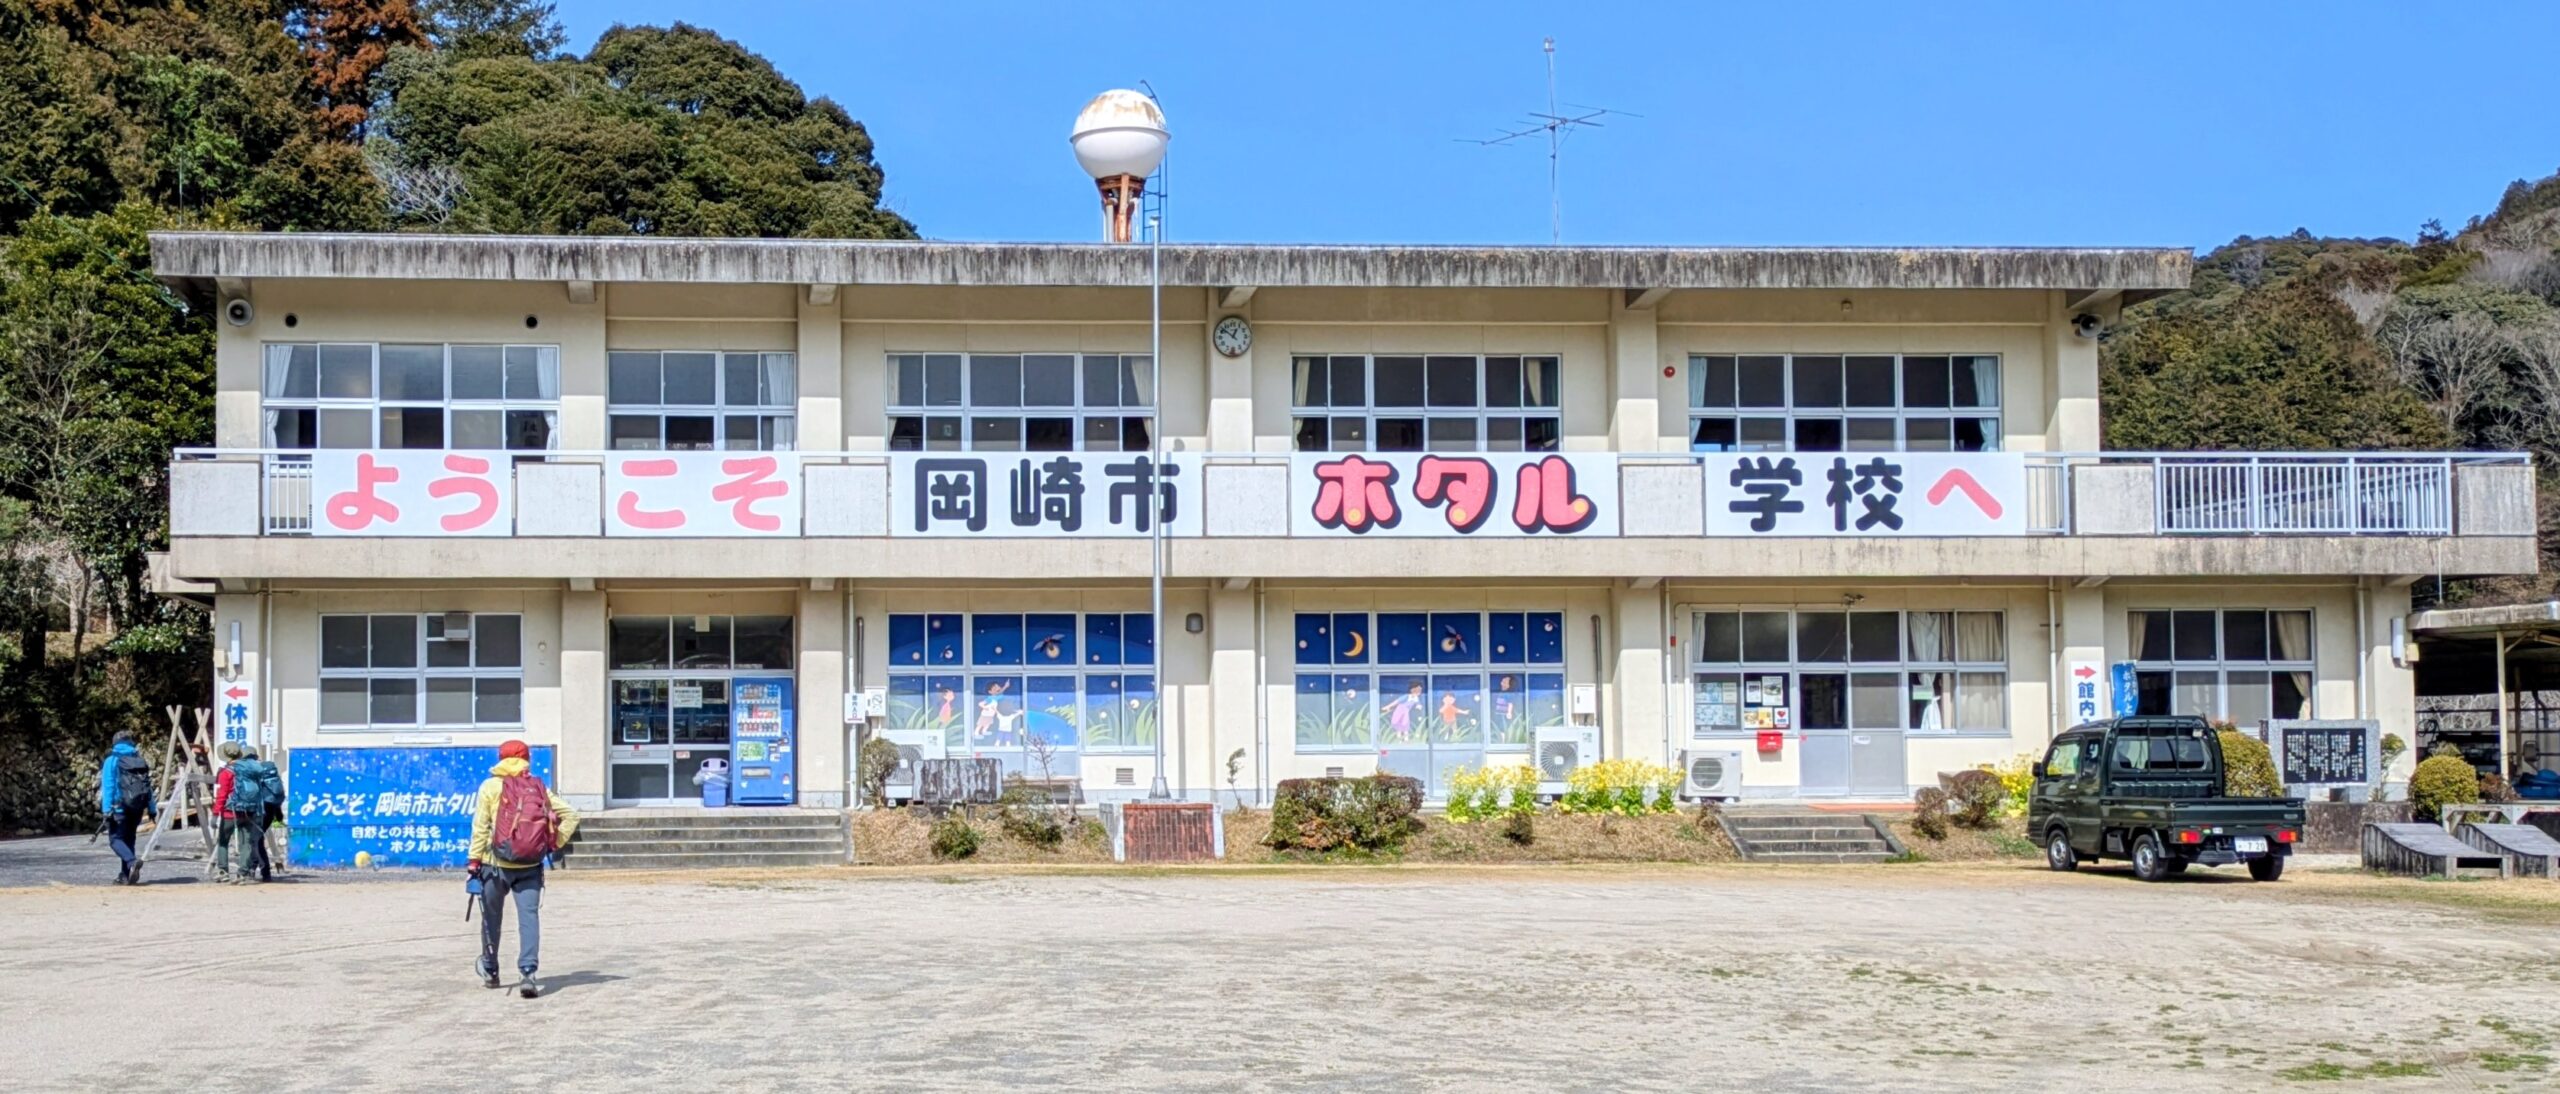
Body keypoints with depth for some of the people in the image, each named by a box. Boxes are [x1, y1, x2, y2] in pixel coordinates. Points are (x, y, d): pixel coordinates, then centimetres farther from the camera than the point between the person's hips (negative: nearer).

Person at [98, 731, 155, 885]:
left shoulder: (112, 761, -2)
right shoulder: (141, 760, 10)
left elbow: (108, 786, -9)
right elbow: (148, 786, 10)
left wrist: (107, 809, -11)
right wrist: (152, 808, 13)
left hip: (120, 806, -5)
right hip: (138, 806, 5)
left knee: (115, 838, 0)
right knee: (129, 838, 15)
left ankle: (132, 861, -26)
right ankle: (126, 875, 14)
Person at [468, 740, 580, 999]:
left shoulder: (490, 787, -1)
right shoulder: (540, 789, 7)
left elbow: (480, 826, -5)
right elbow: (570, 815, 4)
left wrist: (474, 859, -3)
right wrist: (556, 843, 7)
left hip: (496, 865, -1)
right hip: (530, 867, 1)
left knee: (492, 918, 15)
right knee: (529, 917, -3)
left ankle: (490, 971, 30)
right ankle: (528, 973, -18)